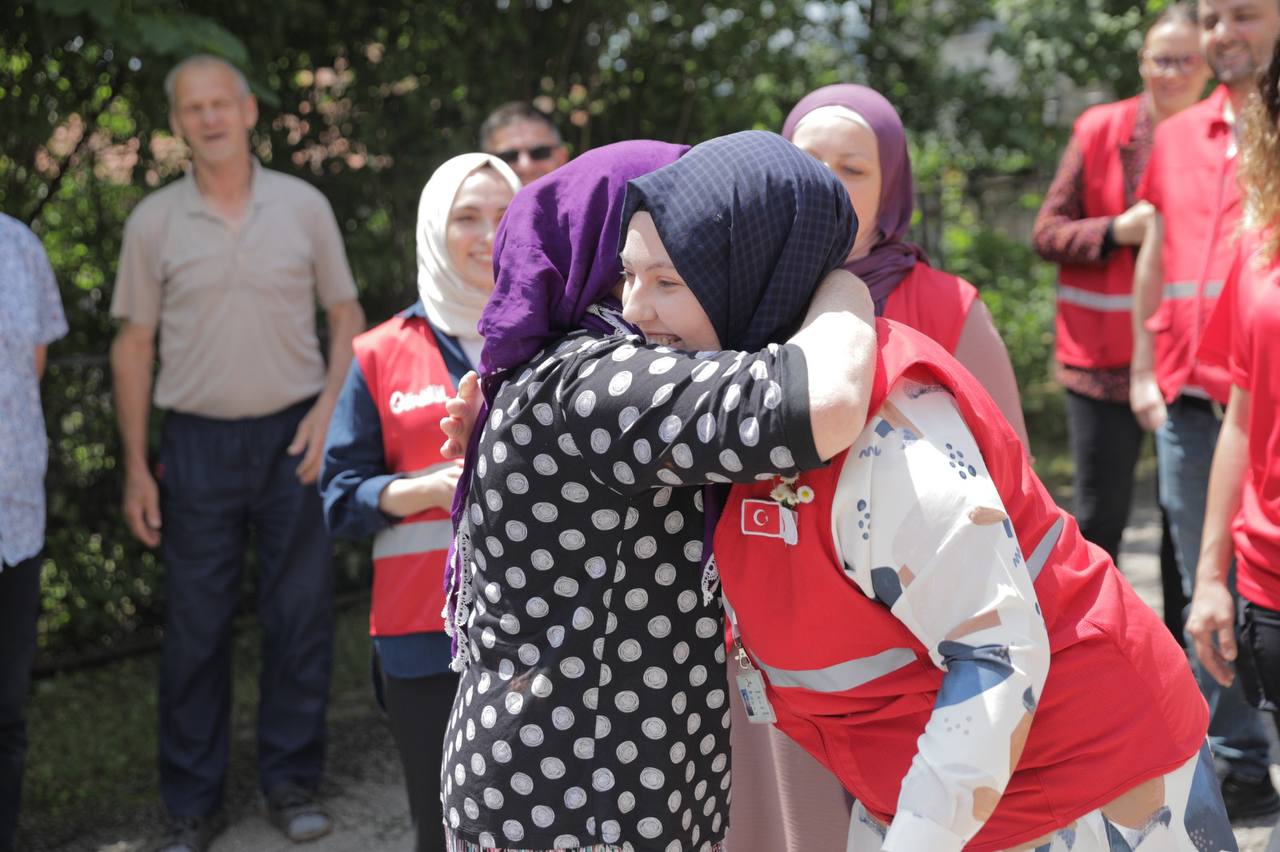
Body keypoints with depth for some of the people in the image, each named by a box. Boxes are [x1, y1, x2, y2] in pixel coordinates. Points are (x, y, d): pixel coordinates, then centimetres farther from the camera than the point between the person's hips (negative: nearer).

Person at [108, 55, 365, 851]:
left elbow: (346, 316, 8)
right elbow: (134, 346, 5)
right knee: (196, 627, 4)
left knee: (302, 615, 4)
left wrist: (329, 409, -6)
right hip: (199, 443, 0)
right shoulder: (154, 221, 2)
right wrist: (135, 466, 2)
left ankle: (293, 779, 21)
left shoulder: (304, 206, 2)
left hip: (294, 435, 0)